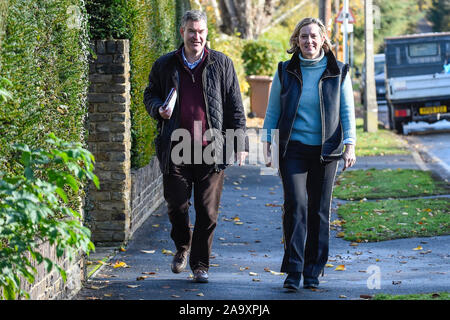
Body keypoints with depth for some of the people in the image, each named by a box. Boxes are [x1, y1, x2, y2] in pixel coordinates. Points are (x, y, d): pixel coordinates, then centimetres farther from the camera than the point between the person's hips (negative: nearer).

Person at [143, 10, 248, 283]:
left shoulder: (222, 64, 6)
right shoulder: (165, 65, 8)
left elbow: (235, 107, 8)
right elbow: (150, 94, 20)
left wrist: (240, 143, 2)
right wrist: (158, 109, -3)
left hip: (211, 148, -1)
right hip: (176, 149, 1)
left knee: (207, 211, 0)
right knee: (177, 204, 2)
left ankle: (201, 264, 12)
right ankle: (182, 247, 31)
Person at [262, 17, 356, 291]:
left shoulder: (338, 73, 4)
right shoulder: (285, 72, 6)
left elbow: (347, 111, 5)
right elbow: (273, 111, 10)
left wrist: (350, 146, -5)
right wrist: (267, 146, 3)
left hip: (325, 151, 1)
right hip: (293, 149, 0)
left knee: (319, 211, 3)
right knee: (295, 204, -14)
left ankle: (313, 273, 13)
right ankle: (293, 271, -11)